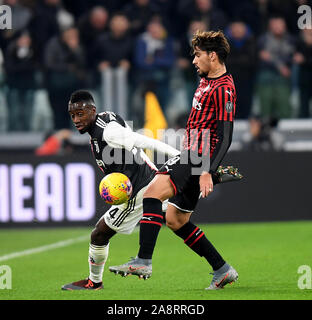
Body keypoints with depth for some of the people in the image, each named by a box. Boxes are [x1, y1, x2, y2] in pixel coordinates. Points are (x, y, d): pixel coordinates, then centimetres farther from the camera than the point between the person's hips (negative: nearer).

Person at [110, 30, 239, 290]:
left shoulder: (223, 89, -14)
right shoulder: (207, 80, 17)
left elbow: (225, 137, -20)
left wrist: (207, 172, -27)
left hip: (200, 159, -11)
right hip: (192, 155, 11)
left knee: (153, 192, -25)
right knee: (175, 220, 13)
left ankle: (144, 261, -30)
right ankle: (222, 270, 19)